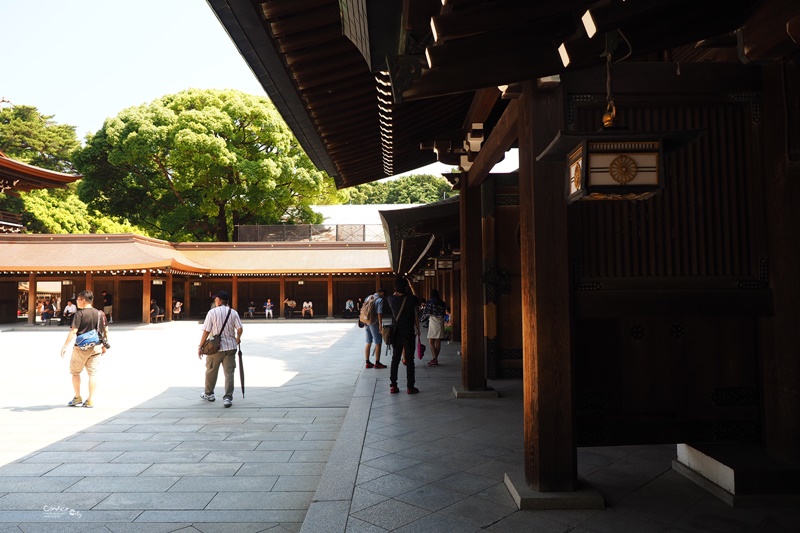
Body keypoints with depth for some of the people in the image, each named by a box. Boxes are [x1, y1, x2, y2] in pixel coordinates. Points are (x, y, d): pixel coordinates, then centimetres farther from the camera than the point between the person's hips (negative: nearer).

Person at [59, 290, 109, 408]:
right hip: (96, 347, 4)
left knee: (75, 372, 14)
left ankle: (78, 398, 18)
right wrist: (104, 345, 19)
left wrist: (65, 346, -11)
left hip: (81, 348, -4)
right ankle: (90, 400, 6)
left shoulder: (79, 314, -10)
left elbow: (73, 331, -15)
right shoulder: (99, 314, 4)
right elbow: (106, 330, 9)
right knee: (93, 373, 5)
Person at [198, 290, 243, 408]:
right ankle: (228, 397, -2)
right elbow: (240, 328, -7)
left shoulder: (212, 312, -7)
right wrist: (238, 338, 14)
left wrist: (200, 346, -1)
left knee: (211, 371, 17)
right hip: (230, 347, 2)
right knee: (229, 372, 4)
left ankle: (209, 394, 34)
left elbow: (206, 331, -8)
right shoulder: (233, 313, 0)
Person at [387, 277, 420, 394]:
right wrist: (417, 329, 8)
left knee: (395, 359, 10)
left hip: (396, 334, 3)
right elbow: (416, 315, -3)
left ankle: (393, 386, 12)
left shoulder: (391, 299, -3)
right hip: (409, 334, -3)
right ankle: (410, 387, 7)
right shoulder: (412, 299, -11)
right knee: (410, 360, 4)